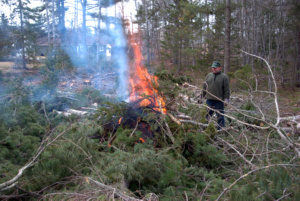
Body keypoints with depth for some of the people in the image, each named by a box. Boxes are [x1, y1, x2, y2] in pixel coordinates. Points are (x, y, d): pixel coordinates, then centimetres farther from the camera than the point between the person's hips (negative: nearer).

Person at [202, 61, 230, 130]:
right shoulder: (209, 75, 11)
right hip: (209, 100, 4)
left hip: (219, 101, -4)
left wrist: (226, 98, -8)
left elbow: (227, 89, -2)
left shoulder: (224, 77, -1)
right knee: (207, 116, 11)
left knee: (220, 116, 4)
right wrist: (203, 95, 15)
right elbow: (205, 87, 17)